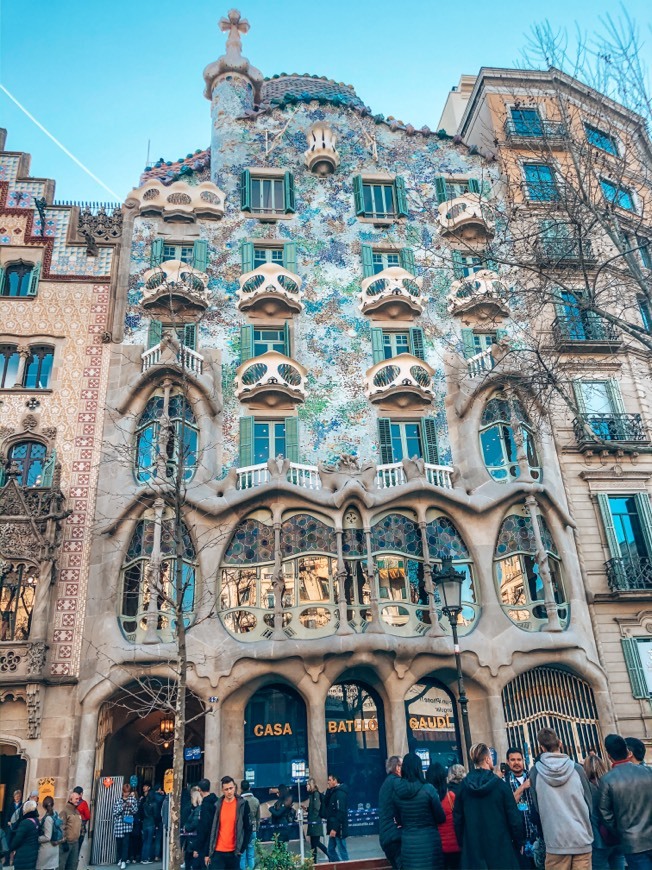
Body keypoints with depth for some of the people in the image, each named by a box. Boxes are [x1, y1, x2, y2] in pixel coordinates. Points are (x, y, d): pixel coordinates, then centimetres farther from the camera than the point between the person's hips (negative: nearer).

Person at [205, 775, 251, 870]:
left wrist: (242, 848, -4)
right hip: (218, 851, 0)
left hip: (234, 851, 0)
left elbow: (248, 828, 0)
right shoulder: (217, 805, 0)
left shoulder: (242, 804, -4)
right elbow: (211, 830, 4)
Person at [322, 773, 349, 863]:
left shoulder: (340, 793, -16)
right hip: (333, 827, 10)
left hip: (338, 828, -10)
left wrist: (335, 828, -23)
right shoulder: (333, 792, 14)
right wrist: (328, 790, 0)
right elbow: (325, 803, 10)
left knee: (342, 850, -1)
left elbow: (340, 812, -22)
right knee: (331, 850, 15)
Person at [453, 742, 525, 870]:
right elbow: (514, 817, -8)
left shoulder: (463, 786, -3)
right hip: (500, 848, -3)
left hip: (472, 849, 3)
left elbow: (457, 818, 3)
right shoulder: (500, 784, -11)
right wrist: (519, 842, 7)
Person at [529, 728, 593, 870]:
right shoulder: (577, 769, -4)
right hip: (582, 840, 1)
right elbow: (589, 804, 5)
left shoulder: (535, 772, -5)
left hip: (556, 841, -1)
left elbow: (536, 808, 5)